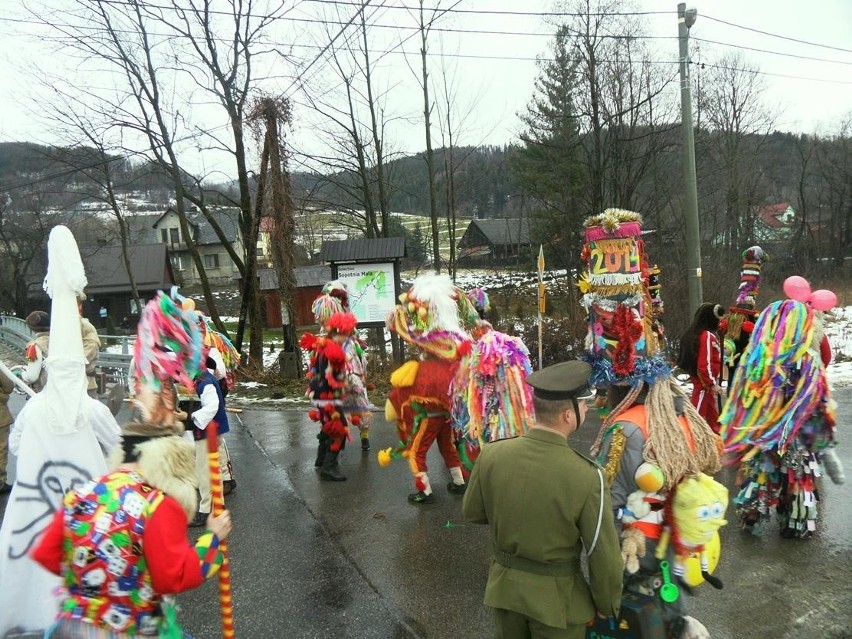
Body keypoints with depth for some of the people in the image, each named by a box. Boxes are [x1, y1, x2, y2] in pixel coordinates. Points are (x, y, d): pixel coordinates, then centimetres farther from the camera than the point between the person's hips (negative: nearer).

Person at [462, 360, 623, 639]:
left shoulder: (491, 454, -18)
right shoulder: (587, 477, -27)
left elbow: (472, 511, -1)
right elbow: (604, 555, -17)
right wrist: (607, 604, 1)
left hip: (504, 585, 3)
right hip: (557, 598, -3)